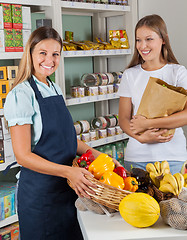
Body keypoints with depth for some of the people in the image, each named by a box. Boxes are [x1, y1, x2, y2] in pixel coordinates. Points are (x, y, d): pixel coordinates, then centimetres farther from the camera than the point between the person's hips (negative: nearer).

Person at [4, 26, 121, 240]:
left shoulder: (56, 90, 9)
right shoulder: (21, 95, -15)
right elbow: (23, 155, -19)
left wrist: (98, 156, 6)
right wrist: (68, 171, -28)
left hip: (66, 188, 8)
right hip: (39, 192, -7)